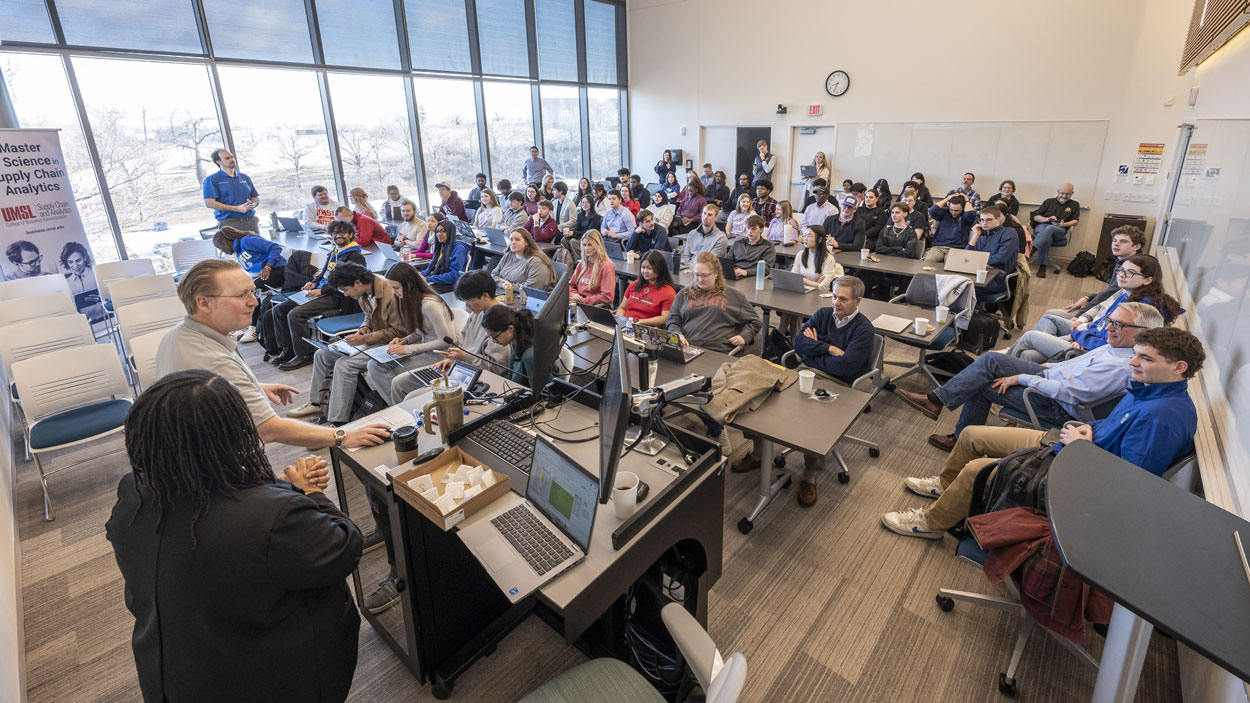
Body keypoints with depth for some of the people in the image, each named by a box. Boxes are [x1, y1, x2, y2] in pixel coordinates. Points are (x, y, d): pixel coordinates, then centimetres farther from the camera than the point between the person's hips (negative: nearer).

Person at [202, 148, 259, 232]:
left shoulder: (244, 177, 19)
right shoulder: (212, 179, 3)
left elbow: (256, 198, 21)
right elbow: (209, 203, -7)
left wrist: (253, 204, -5)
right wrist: (236, 208, -15)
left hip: (251, 221, 4)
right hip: (229, 223, -4)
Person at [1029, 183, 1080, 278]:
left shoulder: (1075, 205, 21)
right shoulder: (1048, 201, 20)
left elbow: (1075, 221, 11)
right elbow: (1036, 217, 14)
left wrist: (1063, 225, -11)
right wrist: (1047, 219, -7)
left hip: (1059, 231, 0)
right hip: (1041, 227, 0)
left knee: (1050, 228, -39)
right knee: (1047, 238, -38)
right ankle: (1042, 266, -41)